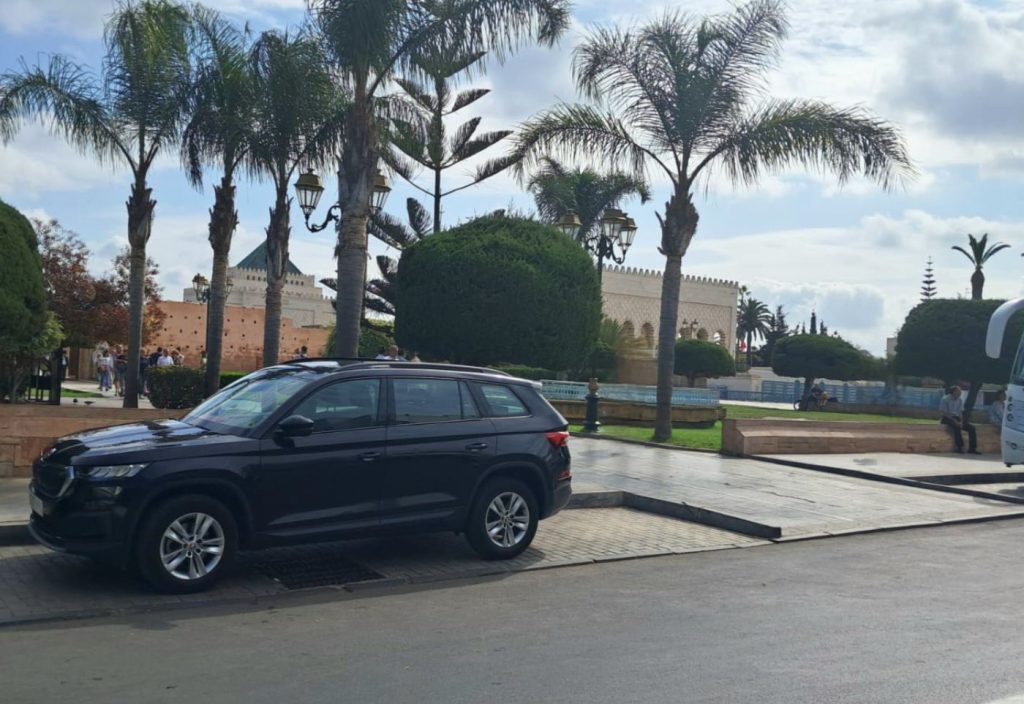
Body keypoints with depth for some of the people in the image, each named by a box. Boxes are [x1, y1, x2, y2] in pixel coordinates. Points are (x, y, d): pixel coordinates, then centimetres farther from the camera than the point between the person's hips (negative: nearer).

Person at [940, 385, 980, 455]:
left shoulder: (960, 400, 12)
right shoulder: (945, 399, -8)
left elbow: (960, 412, 13)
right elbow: (944, 413, -13)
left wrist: (961, 421, -7)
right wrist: (955, 421, -21)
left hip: (957, 418, 7)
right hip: (948, 418, -7)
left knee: (971, 428, -11)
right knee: (957, 427, -36)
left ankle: (972, 448, -7)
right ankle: (960, 447, -32)